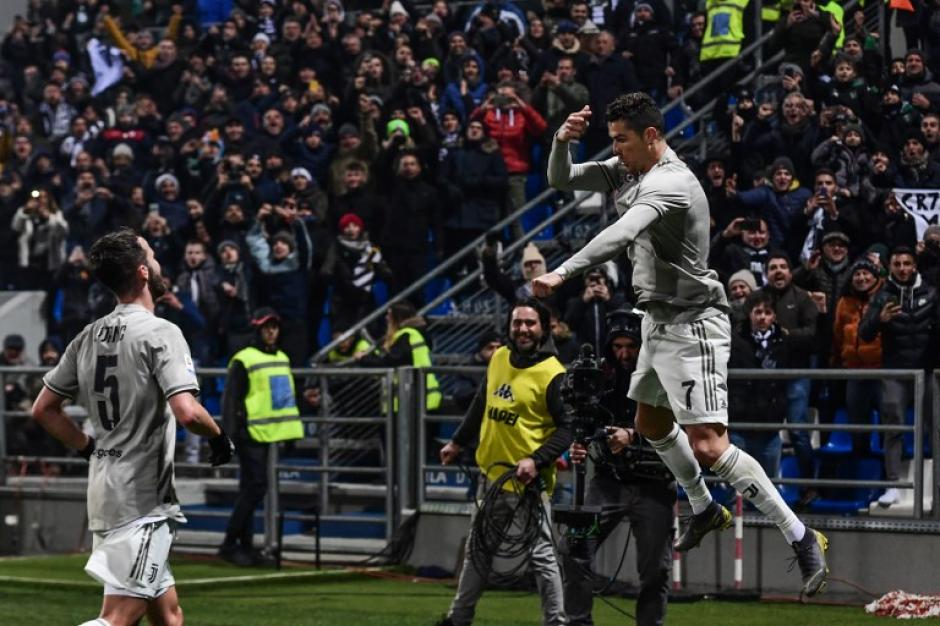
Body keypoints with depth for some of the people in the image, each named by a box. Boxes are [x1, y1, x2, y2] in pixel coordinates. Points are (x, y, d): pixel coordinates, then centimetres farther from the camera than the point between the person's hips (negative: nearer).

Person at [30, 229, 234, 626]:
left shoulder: (89, 337, 9)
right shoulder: (159, 333, -13)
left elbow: (43, 410, 13)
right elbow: (187, 413, -24)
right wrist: (219, 436, -5)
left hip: (104, 489, 8)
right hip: (142, 500, -8)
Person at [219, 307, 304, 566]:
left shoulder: (282, 359, 17)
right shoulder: (244, 360, -9)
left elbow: (288, 394, 27)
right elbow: (231, 398, -11)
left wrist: (292, 429, 24)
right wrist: (234, 430, -17)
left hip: (270, 435, 8)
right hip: (251, 433, -8)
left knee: (251, 490, 11)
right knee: (255, 487, -12)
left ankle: (244, 545, 15)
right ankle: (229, 543, -6)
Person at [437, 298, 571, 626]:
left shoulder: (553, 374, -14)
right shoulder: (499, 358, 6)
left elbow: (567, 428, -16)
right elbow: (481, 405, 21)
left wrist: (537, 460, -26)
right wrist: (458, 442, 26)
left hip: (527, 480, -8)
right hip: (491, 473, 8)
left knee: (541, 555, -6)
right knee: (477, 550, 18)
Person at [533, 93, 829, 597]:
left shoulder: (670, 183, -23)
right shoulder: (626, 172, 6)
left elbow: (621, 235, -39)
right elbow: (560, 179, 11)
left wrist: (562, 273, -49)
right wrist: (563, 140, -11)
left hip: (692, 324, -10)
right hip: (660, 321, 10)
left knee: (708, 446, -18)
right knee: (651, 424, 26)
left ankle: (801, 539, -14)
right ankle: (705, 511, 47)